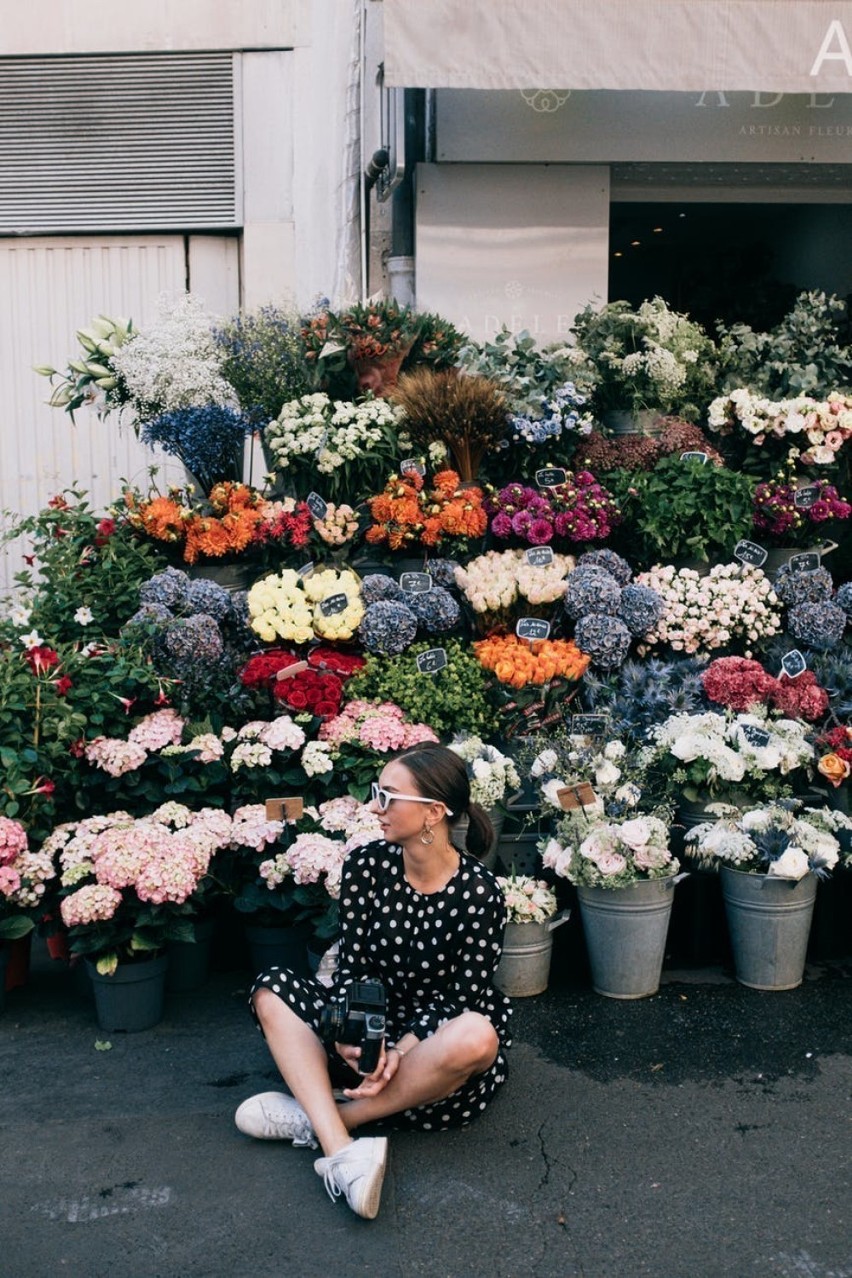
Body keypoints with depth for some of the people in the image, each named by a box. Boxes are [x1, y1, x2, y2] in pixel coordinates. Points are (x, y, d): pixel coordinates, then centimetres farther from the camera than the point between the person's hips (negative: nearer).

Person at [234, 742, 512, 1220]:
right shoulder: (367, 865, -7)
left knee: (475, 1038, -39)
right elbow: (353, 967, -6)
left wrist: (403, 1050, -29)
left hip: (439, 1036, -4)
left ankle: (314, 1119, -24)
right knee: (272, 991, -17)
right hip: (377, 1024, 4)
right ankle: (341, 1150, -36)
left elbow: (460, 998, -15)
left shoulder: (479, 893, -18)